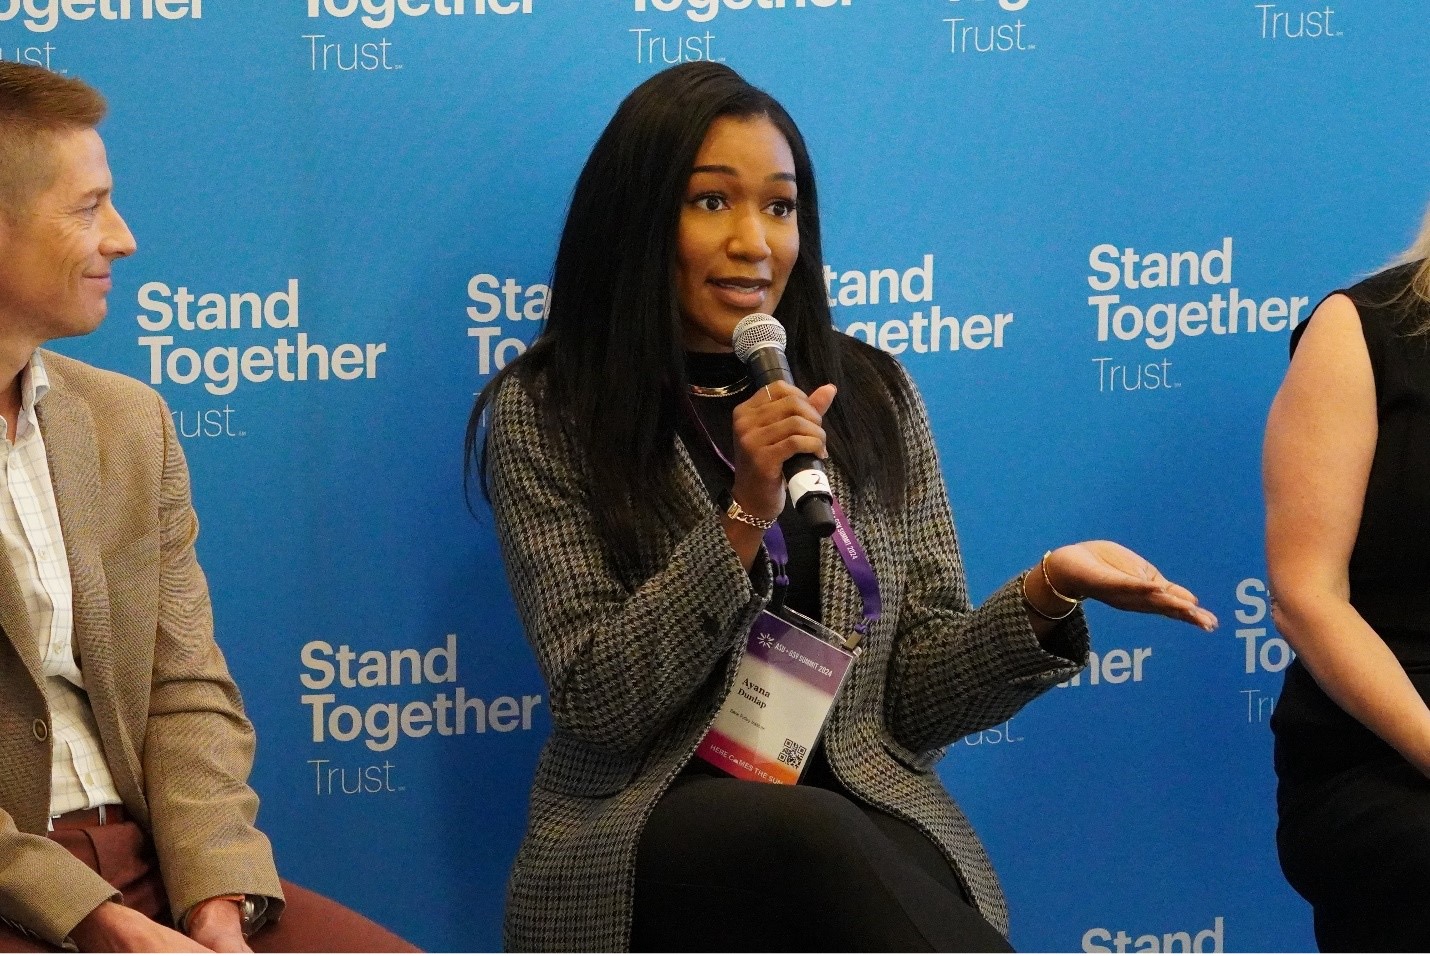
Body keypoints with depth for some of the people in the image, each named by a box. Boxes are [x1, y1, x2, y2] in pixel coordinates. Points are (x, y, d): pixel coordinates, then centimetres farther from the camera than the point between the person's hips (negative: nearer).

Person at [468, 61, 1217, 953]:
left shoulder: (872, 394, 9)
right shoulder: (546, 412, 0)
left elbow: (915, 699, 8)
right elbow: (600, 702, -8)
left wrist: (1041, 596, -11)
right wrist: (745, 518, -18)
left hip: (865, 812, 2)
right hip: (646, 836, -2)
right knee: (807, 840, -36)